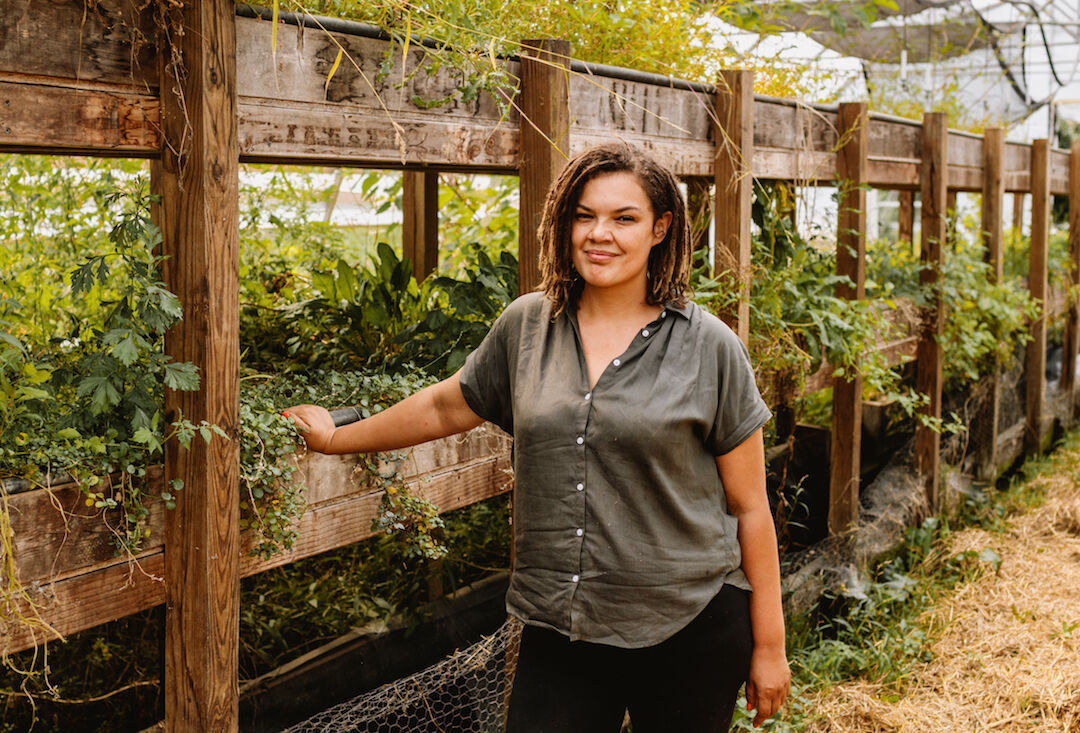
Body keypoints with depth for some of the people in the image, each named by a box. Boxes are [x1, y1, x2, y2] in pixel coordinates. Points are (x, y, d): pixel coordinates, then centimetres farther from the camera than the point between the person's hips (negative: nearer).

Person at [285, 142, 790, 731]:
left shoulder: (709, 348, -5)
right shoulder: (526, 326, 3)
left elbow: (749, 507, -1)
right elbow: (445, 407, 20)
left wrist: (769, 645, 1)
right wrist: (337, 438, 29)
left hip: (691, 632, -2)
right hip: (558, 630, 2)